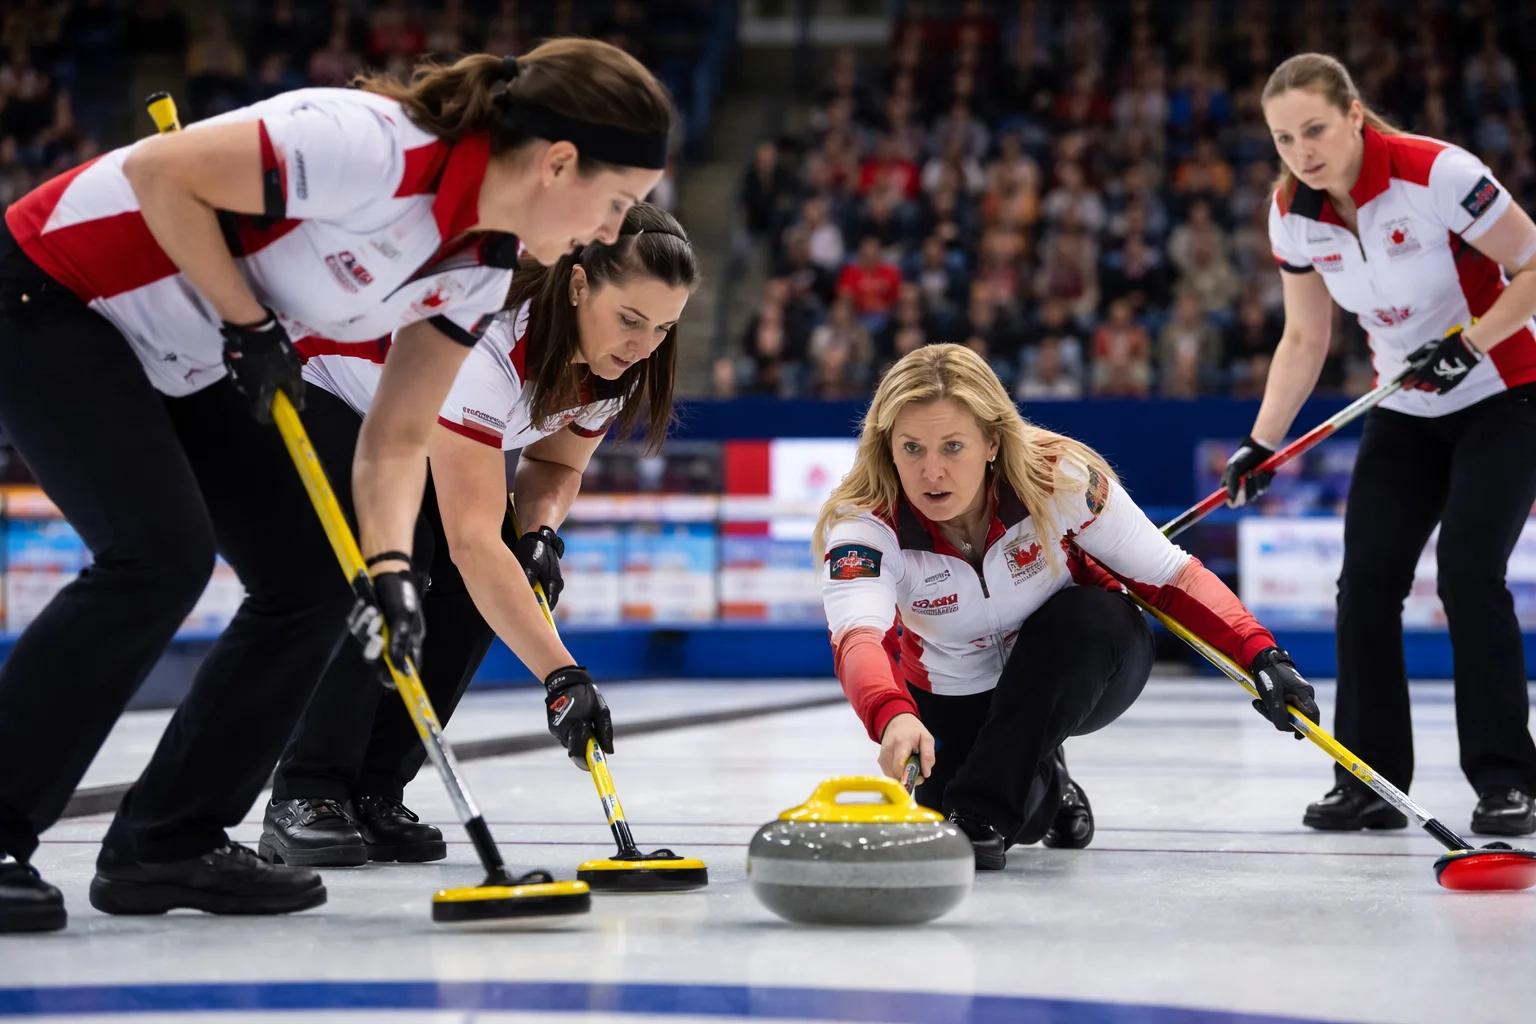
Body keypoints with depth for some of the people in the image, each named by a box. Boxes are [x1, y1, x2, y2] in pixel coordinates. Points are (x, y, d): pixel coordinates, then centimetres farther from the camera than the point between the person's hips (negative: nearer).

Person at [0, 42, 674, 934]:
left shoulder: (485, 266, -4)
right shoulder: (379, 148, -31)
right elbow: (157, 171, -27)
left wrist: (389, 560, -10)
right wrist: (248, 324, -21)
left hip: (184, 360, 9)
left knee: (313, 581, 1)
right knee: (160, 555, -23)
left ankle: (168, 843, 9)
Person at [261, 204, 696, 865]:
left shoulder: (614, 364, -19)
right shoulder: (487, 338, -42)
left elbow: (555, 462, 1)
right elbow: (471, 537, -47)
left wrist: (541, 530, -22)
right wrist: (561, 675, -52)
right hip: (315, 395, -7)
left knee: (479, 585, -12)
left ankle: (374, 793, -2)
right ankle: (306, 798, -19)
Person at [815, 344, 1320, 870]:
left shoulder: (1059, 476, -28)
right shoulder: (864, 522, -29)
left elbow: (1171, 576, -17)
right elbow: (857, 638, -48)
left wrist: (1262, 655, -30)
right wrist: (892, 716, -70)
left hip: (1080, 664, -1)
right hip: (955, 700, 1)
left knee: (1083, 617, -33)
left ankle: (982, 810, -27)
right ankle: (1040, 785, 15)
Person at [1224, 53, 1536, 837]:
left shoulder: (1436, 174, -25)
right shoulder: (1292, 213, -6)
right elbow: (1305, 340, 6)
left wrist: (1469, 342, -26)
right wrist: (1262, 443, 1)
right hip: (1405, 412, 6)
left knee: (1467, 570, -18)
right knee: (1366, 582, -3)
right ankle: (1370, 780, 7)